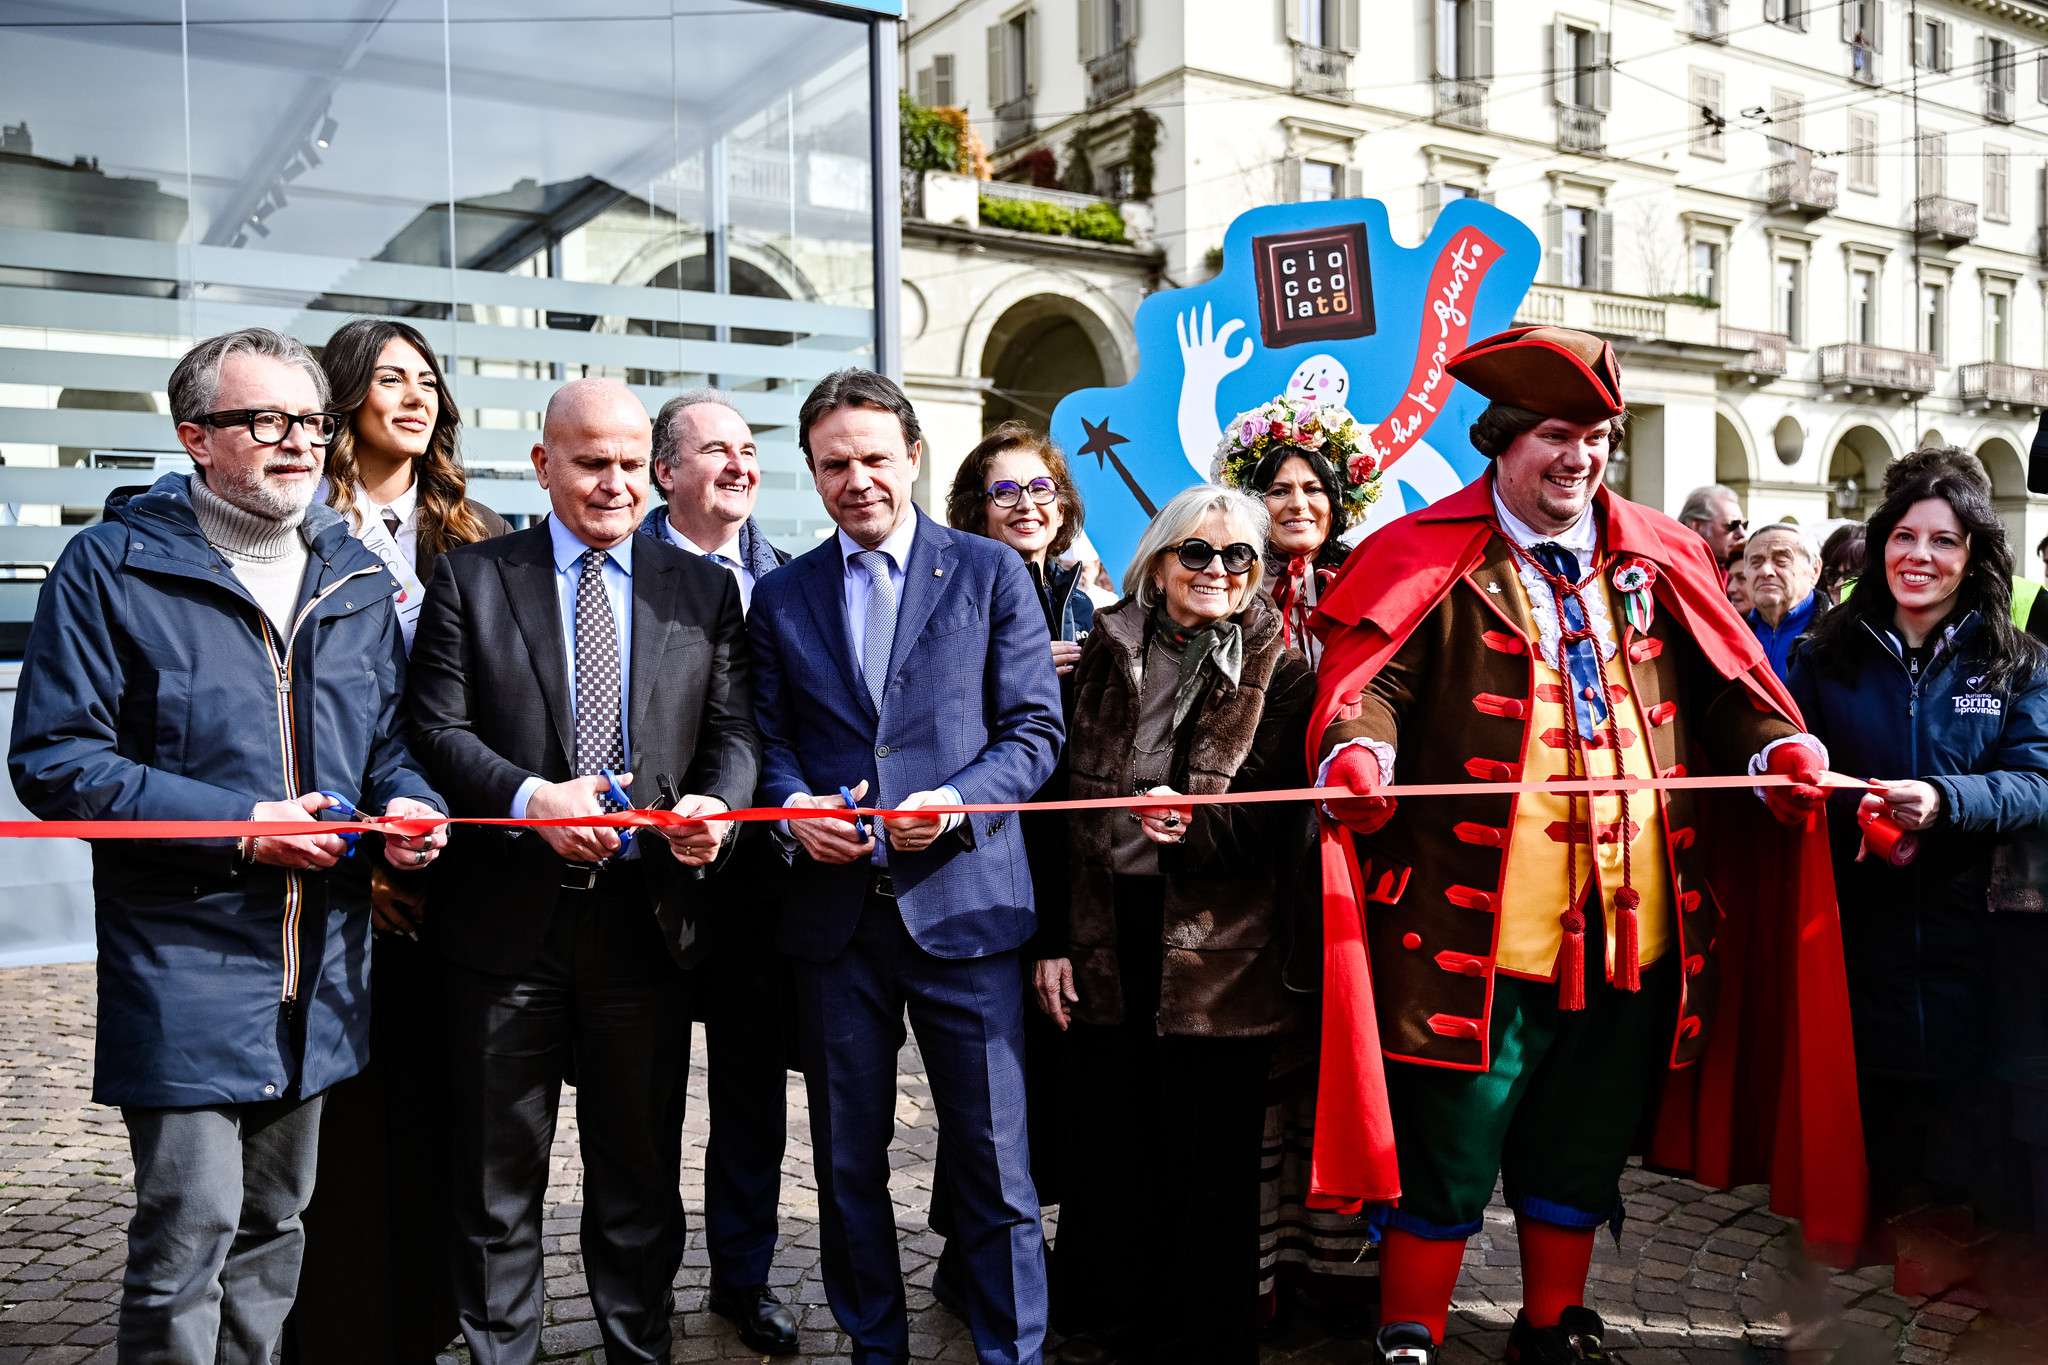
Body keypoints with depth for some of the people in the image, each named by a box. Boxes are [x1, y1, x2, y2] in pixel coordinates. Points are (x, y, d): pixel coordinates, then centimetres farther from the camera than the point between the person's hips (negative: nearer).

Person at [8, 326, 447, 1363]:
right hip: (184, 962, -5)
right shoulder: (112, 565, -5)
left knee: (274, 1223, 18)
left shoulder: (356, 576, 11)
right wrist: (235, 826, -18)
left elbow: (389, 735, 20)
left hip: (322, 961, 6)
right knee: (190, 1228, -5)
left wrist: (408, 803, -3)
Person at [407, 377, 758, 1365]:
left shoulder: (705, 592, 8)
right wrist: (532, 799, -20)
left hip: (650, 917, 2)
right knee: (497, 1179, 11)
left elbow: (731, 732, 5)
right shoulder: (470, 577, 3)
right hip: (509, 916, -1)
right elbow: (438, 729, -4)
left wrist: (716, 803, -17)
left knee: (642, 1174, 14)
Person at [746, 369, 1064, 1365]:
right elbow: (768, 739, 11)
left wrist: (954, 803, -16)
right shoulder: (780, 597, 11)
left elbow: (1035, 729, 0)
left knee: (994, 1161, 2)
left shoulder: (991, 572, 4)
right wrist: (794, 809, -10)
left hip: (963, 900, -2)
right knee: (847, 1161, 14)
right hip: (834, 910, 3)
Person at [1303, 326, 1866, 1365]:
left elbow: (1727, 683, 14)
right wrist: (1358, 753, -30)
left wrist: (1780, 747, -5)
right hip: (1480, 926, -5)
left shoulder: (1660, 563, 13)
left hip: (1633, 925, 5)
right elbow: (1371, 680, -10)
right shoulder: (1428, 561, -1)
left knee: (1583, 1151, 19)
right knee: (1448, 1150, 2)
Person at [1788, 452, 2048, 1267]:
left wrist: (1945, 800, -25)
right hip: (1859, 936, 1)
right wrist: (1853, 815, -17)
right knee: (1871, 1120, 4)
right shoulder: (1826, 657, 8)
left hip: (1975, 939, 0)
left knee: (1975, 1129, 2)